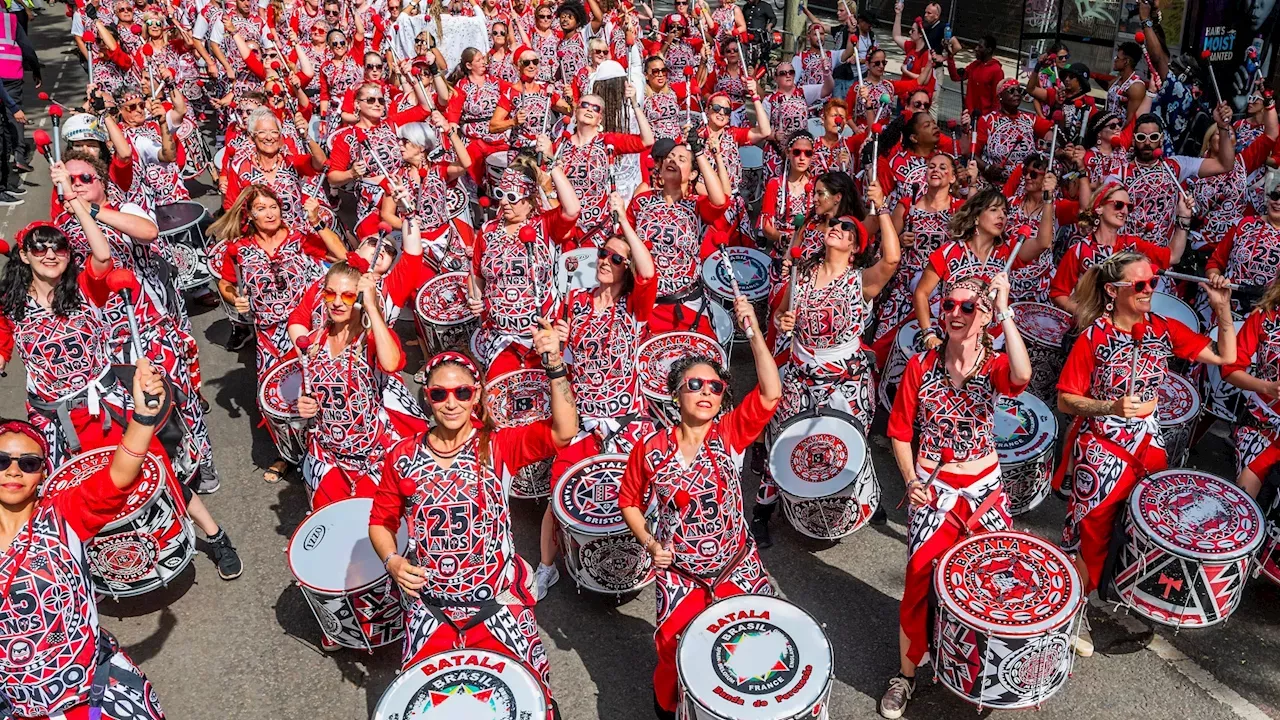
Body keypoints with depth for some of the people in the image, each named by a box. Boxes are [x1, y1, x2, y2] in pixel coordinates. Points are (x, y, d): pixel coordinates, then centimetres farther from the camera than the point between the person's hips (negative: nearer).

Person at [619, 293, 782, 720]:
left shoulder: (731, 434, -8)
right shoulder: (651, 449, -7)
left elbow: (770, 394, -24)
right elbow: (629, 500, 7)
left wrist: (754, 331, -31)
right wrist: (649, 541, -7)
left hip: (736, 563, 1)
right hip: (677, 568, -1)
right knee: (675, 642, -14)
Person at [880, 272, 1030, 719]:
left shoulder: (992, 365, -6)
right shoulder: (920, 366, -5)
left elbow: (1022, 376, -33)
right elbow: (900, 433, 0)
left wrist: (1004, 312, -32)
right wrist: (911, 481, -13)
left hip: (984, 488, 1)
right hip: (933, 489, -1)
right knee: (920, 580, -1)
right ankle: (906, 674, 19)